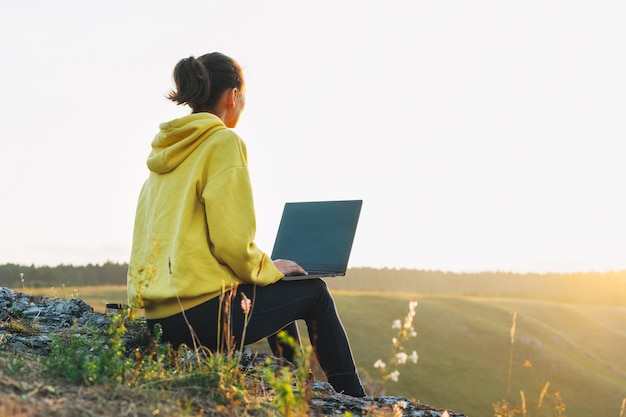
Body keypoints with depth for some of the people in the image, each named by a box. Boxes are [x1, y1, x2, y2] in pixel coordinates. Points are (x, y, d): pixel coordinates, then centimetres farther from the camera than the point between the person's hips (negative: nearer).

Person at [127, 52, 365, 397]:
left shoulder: (166, 149, 13)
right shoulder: (224, 142, -10)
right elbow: (232, 242, -19)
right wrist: (269, 269, 1)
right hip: (199, 313, -8)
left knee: (282, 293, 29)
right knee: (314, 292, 12)